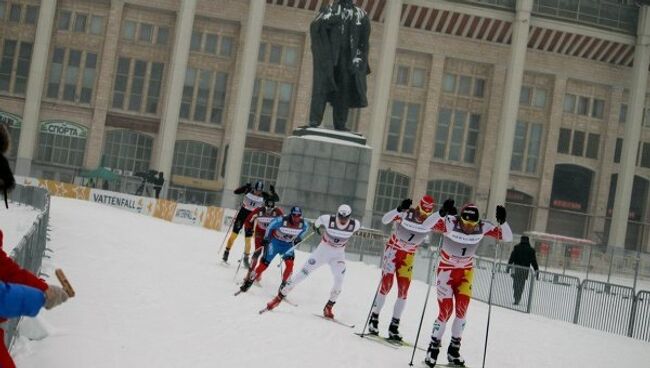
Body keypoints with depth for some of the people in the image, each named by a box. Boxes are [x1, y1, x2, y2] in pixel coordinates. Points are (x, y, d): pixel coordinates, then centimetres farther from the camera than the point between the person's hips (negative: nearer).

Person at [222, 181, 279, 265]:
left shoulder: (264, 196, -10)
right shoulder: (249, 190, -12)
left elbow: (276, 199, -7)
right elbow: (236, 191, -16)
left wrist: (273, 192, -25)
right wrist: (245, 187, -31)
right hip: (242, 213, -1)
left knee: (248, 239, 2)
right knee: (234, 234, -1)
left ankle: (246, 258, 16)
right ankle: (226, 253, 9)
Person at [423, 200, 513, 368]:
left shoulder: (482, 227, -16)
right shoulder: (450, 223, -24)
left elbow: (508, 237, -15)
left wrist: (502, 221, -32)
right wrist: (442, 212, -52)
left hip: (466, 271, 3)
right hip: (446, 270, -3)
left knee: (462, 310, -4)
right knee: (445, 311, -7)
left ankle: (454, 350, 11)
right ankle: (433, 348, 9)